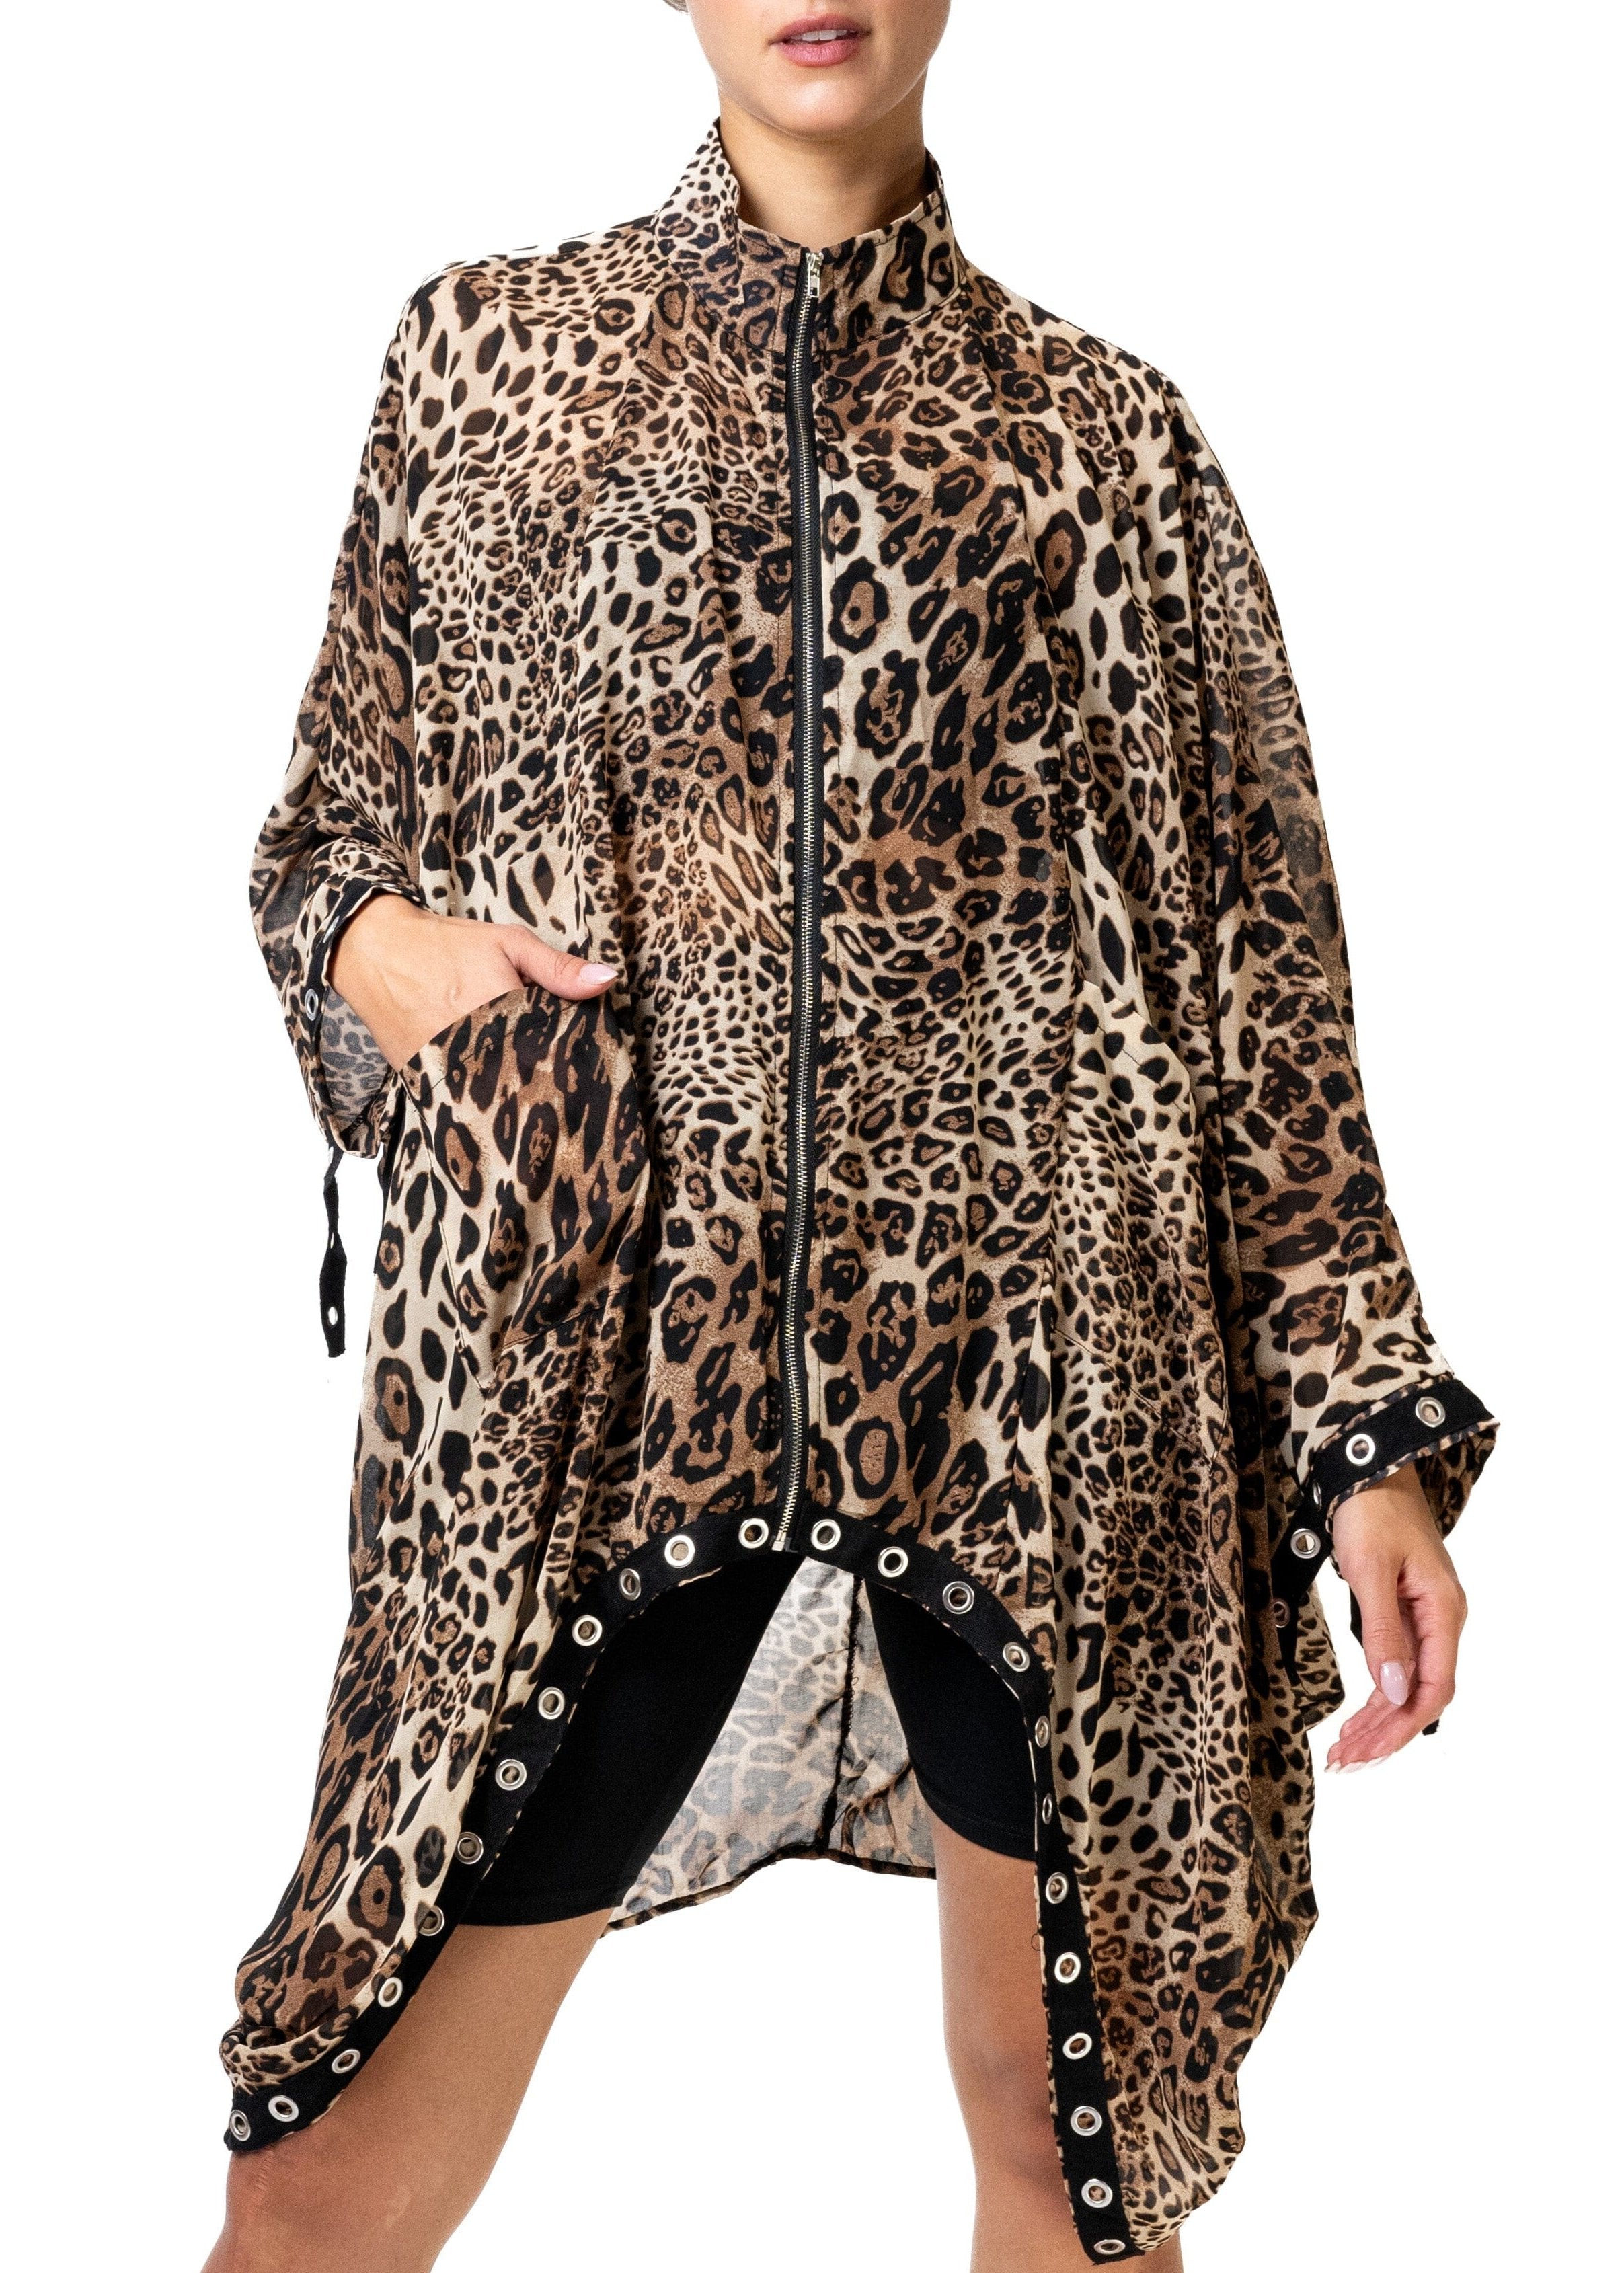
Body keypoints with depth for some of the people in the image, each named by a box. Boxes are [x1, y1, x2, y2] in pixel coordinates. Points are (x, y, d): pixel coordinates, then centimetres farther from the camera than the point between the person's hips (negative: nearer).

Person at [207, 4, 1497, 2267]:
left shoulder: (1110, 435, 11)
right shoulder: (486, 349, 12)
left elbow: (1257, 950, 8)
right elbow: (333, 810, 19)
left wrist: (1368, 1426, 3)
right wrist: (371, 937, -5)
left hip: (1035, 1370, 1)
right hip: (591, 1350, 0)